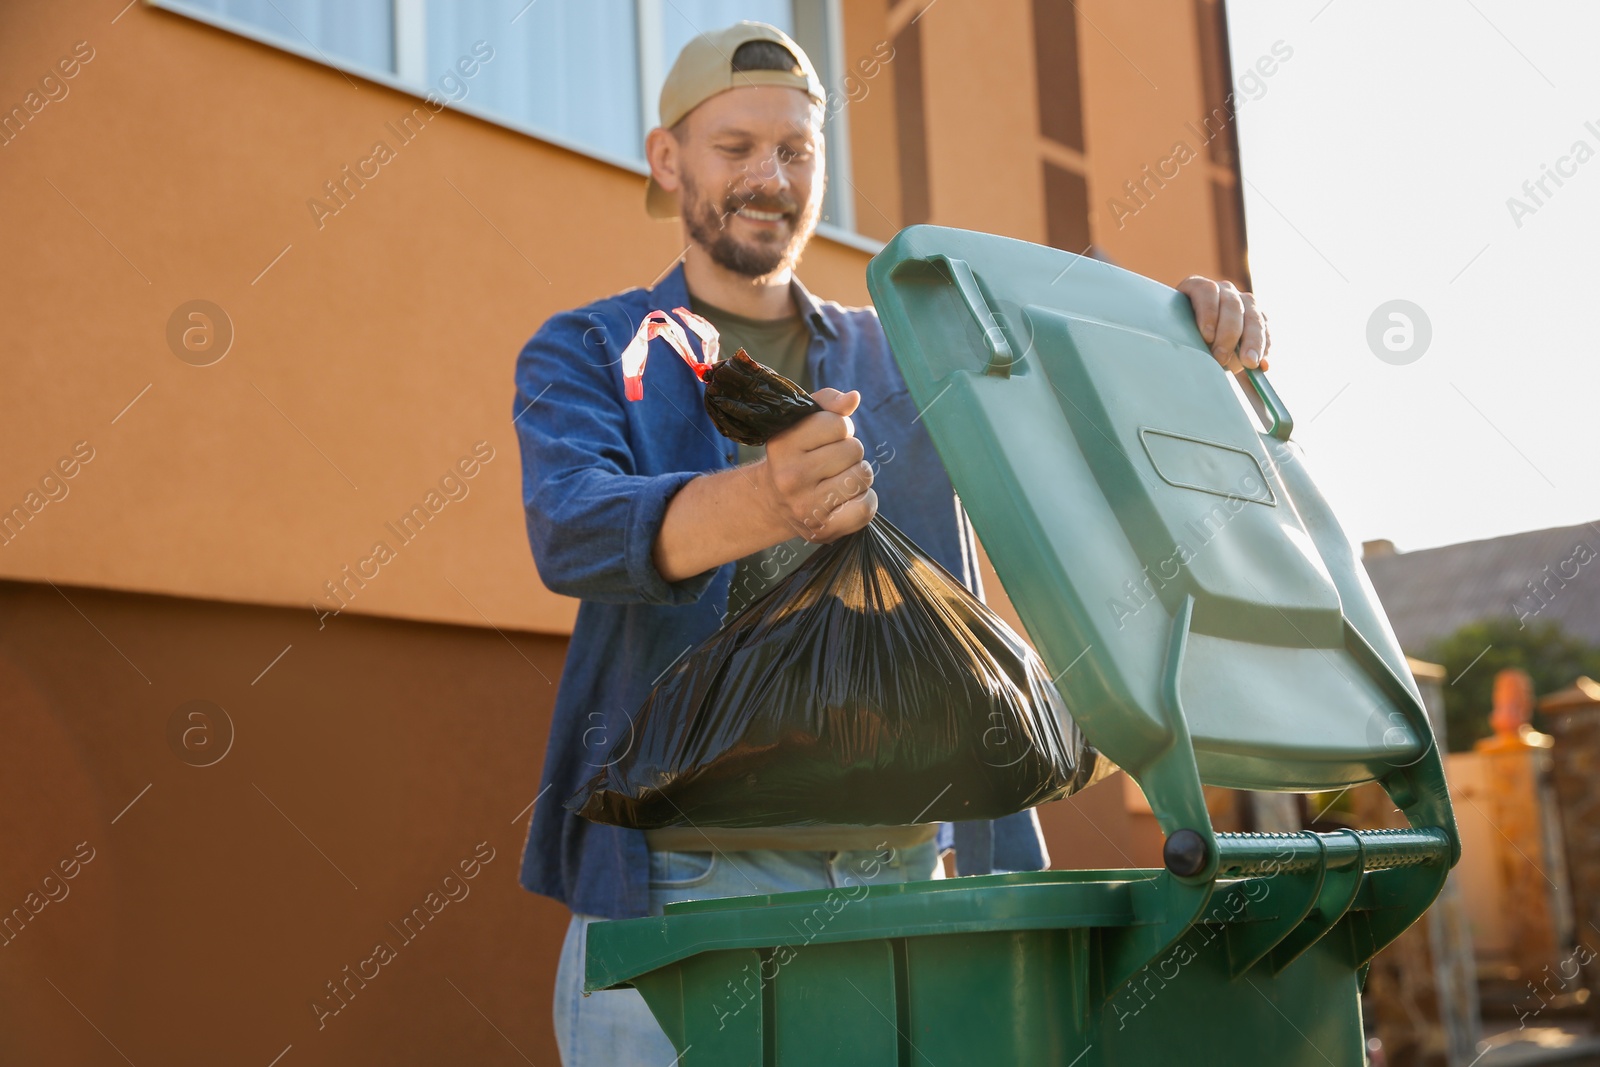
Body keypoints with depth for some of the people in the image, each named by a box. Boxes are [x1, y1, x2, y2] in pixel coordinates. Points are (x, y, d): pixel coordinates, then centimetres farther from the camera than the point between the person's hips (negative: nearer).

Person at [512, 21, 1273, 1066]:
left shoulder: (903, 360, 16)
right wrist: (762, 501, -36)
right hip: (682, 875, -3)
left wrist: (1197, 324, -9)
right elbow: (573, 527, -15)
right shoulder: (586, 354, 6)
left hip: (903, 865, 3)